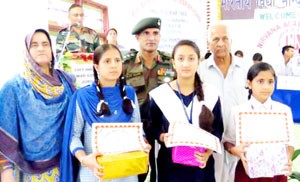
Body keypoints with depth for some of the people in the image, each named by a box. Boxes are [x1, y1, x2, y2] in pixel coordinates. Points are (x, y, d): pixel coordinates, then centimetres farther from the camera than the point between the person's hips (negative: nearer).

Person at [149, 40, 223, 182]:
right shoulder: (159, 95, -4)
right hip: (170, 166, -1)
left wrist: (209, 151, -10)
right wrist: (162, 137, -16)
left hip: (202, 165, 1)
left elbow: (218, 129, 4)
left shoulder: (210, 95, 0)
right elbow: (153, 128, 3)